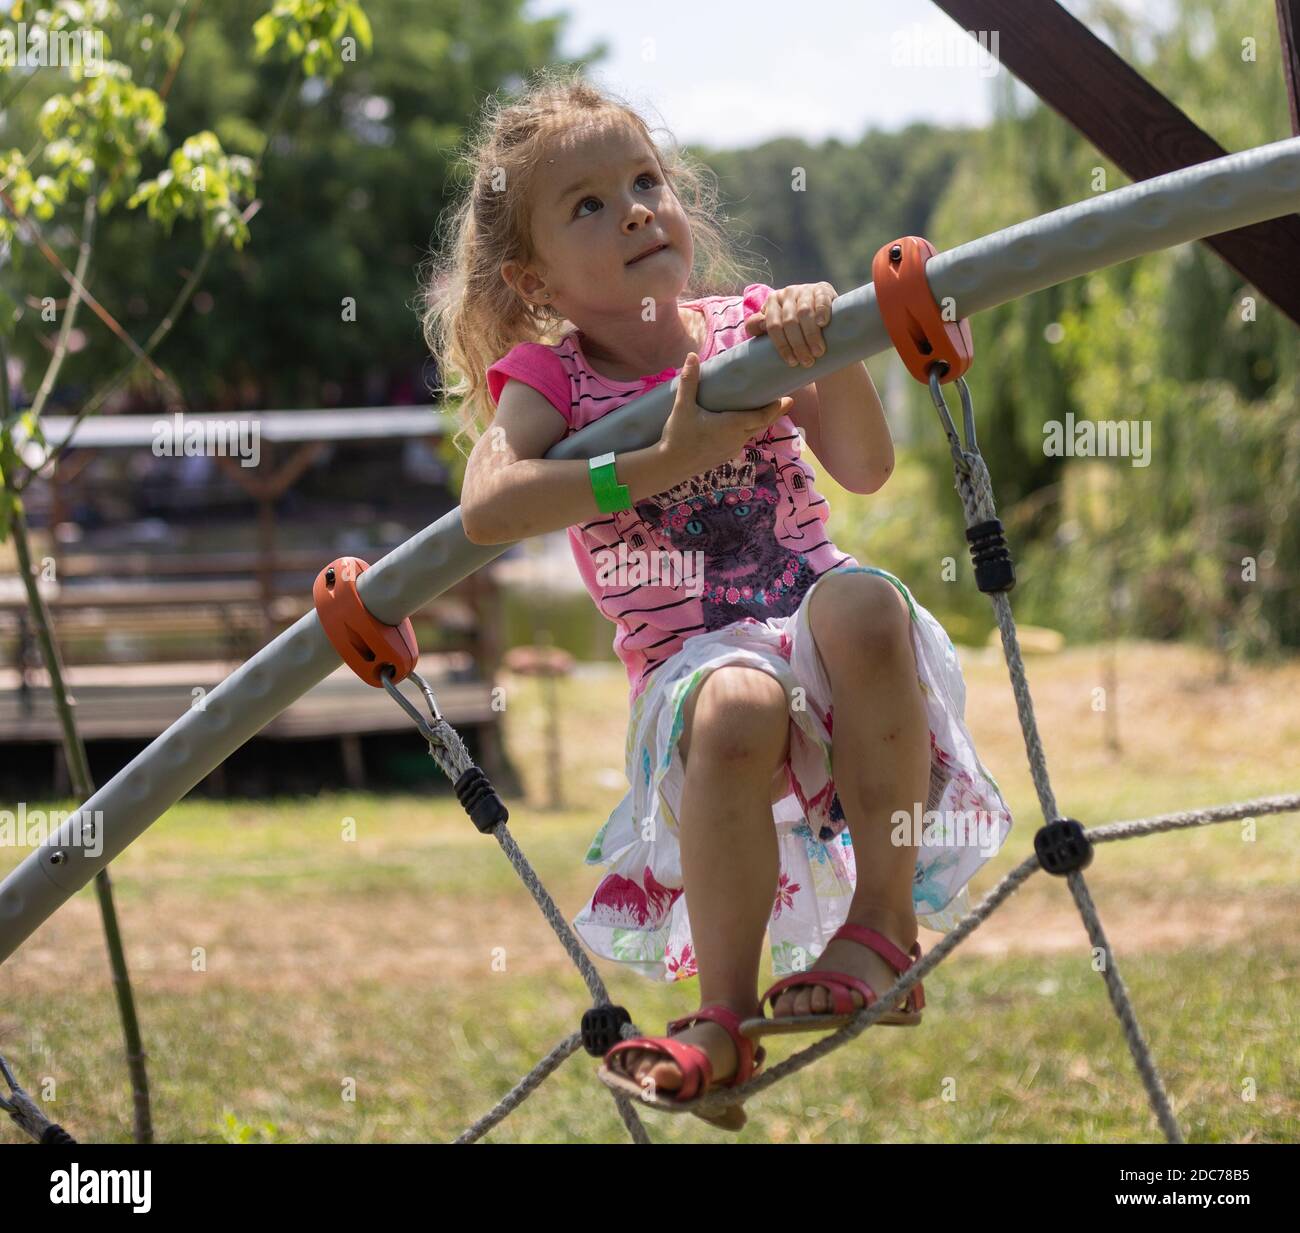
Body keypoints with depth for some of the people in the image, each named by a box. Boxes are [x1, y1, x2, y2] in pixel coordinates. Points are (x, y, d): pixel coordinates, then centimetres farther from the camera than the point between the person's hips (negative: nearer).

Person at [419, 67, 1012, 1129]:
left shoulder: (748, 327, 10)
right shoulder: (548, 379, 3)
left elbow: (866, 468, 2)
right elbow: (486, 508, -17)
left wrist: (832, 345, -16)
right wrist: (665, 461, -22)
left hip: (816, 634, 2)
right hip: (690, 663, -2)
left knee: (863, 599, -34)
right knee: (736, 711, -38)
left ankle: (883, 921, -23)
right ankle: (726, 1012, -25)